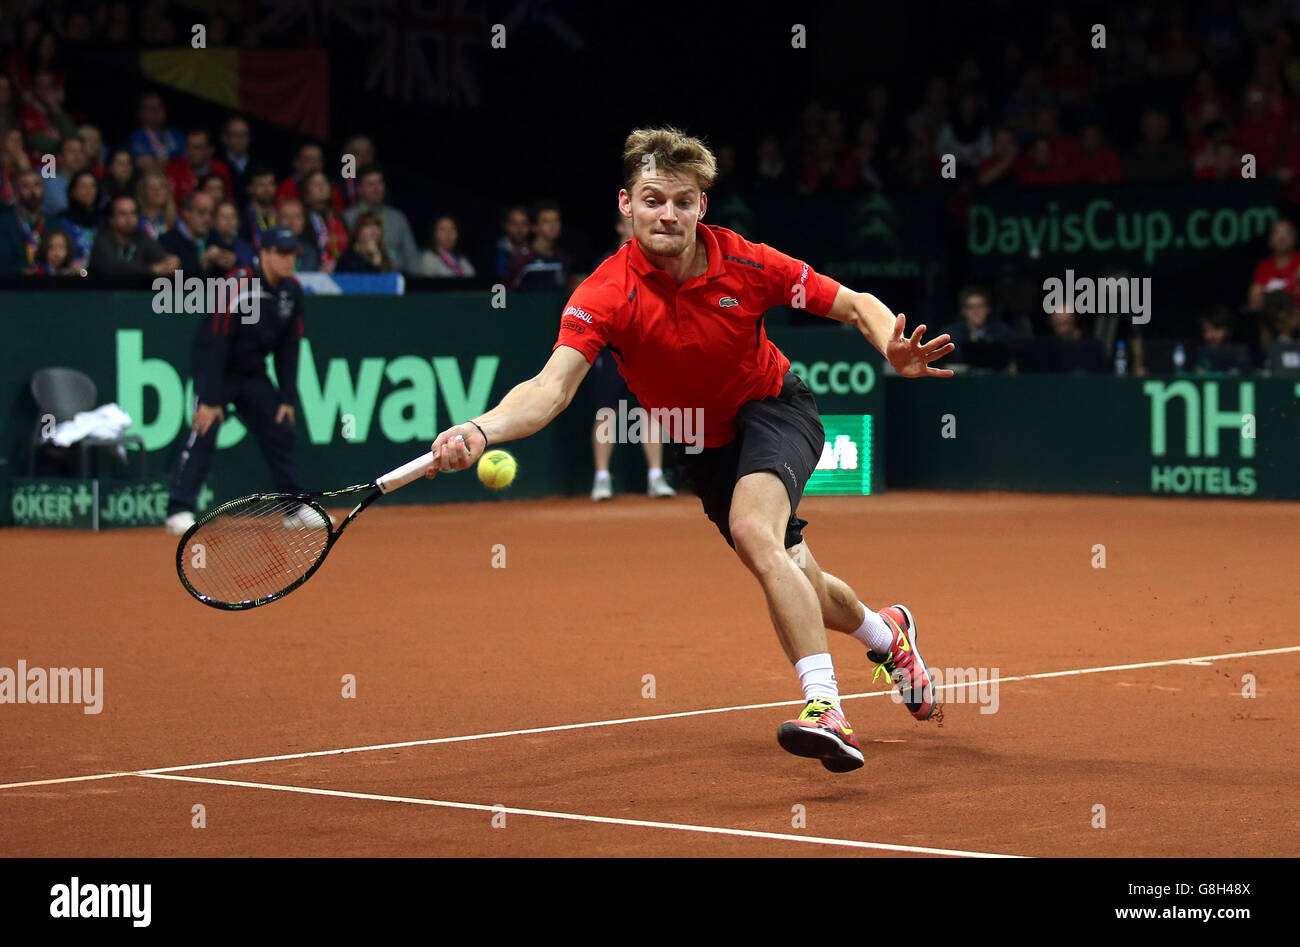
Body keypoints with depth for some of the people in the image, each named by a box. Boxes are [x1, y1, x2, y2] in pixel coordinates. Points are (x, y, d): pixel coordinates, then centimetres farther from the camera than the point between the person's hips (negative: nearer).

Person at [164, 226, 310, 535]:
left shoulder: (291, 291, -3)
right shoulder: (238, 285, -24)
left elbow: (288, 347, 5)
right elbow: (215, 342, -25)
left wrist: (288, 397, 0)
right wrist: (209, 399, -28)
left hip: (253, 375, 7)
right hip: (216, 369, -7)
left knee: (281, 433, 7)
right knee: (204, 433, -18)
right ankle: (179, 511, -19)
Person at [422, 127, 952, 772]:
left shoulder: (746, 265, -21)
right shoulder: (606, 294, -25)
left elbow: (857, 305, -9)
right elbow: (552, 386, -39)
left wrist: (894, 349, -31)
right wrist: (481, 430, -59)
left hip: (774, 409, -3)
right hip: (702, 447, 3)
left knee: (753, 529, -33)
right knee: (796, 589, 13)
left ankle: (824, 708, -39)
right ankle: (886, 633, 48)